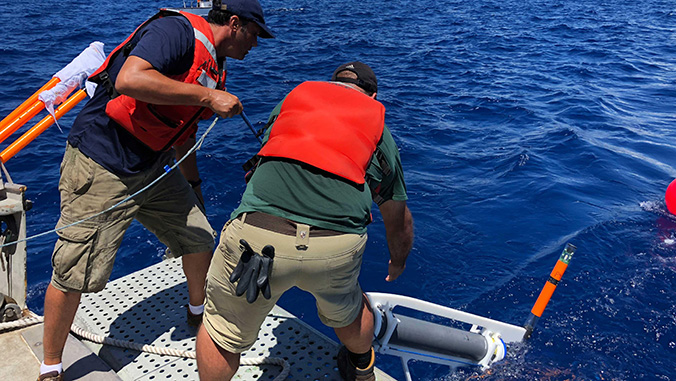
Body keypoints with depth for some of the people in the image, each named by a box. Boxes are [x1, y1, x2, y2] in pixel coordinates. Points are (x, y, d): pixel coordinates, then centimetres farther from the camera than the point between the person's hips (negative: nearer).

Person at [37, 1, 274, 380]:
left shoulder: (213, 69, 12)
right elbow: (129, 80, -32)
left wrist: (194, 186, 30)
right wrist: (207, 97, -27)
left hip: (153, 168, 9)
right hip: (101, 165, -9)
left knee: (199, 238, 11)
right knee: (75, 274, 0)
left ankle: (199, 313, 38)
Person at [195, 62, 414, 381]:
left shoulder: (292, 97, 28)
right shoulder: (379, 128, 25)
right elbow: (399, 221, 33)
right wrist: (398, 263, 55)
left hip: (258, 235, -1)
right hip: (339, 244, 2)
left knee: (222, 328, 24)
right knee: (346, 311, 34)